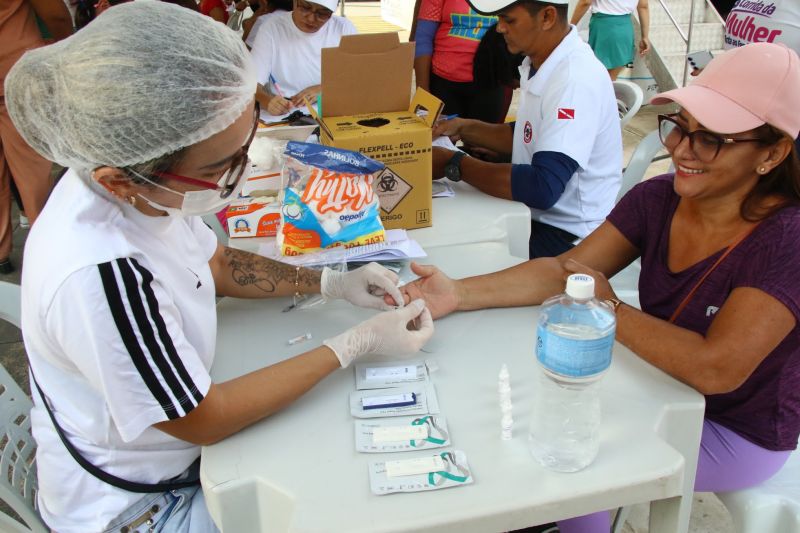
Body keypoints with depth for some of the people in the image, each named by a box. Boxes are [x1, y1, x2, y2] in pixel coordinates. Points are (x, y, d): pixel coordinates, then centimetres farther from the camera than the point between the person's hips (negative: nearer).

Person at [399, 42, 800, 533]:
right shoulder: (657, 199, -11)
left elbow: (716, 368, -35)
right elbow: (562, 270, -14)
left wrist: (608, 308, -23)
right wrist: (457, 294, -28)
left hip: (738, 434, -5)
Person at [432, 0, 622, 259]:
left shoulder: (576, 80, -25)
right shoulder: (540, 63, 3)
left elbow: (543, 189, -33)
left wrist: (454, 164, -23)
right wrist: (463, 129, 5)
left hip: (567, 236, -8)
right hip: (535, 216, 8)